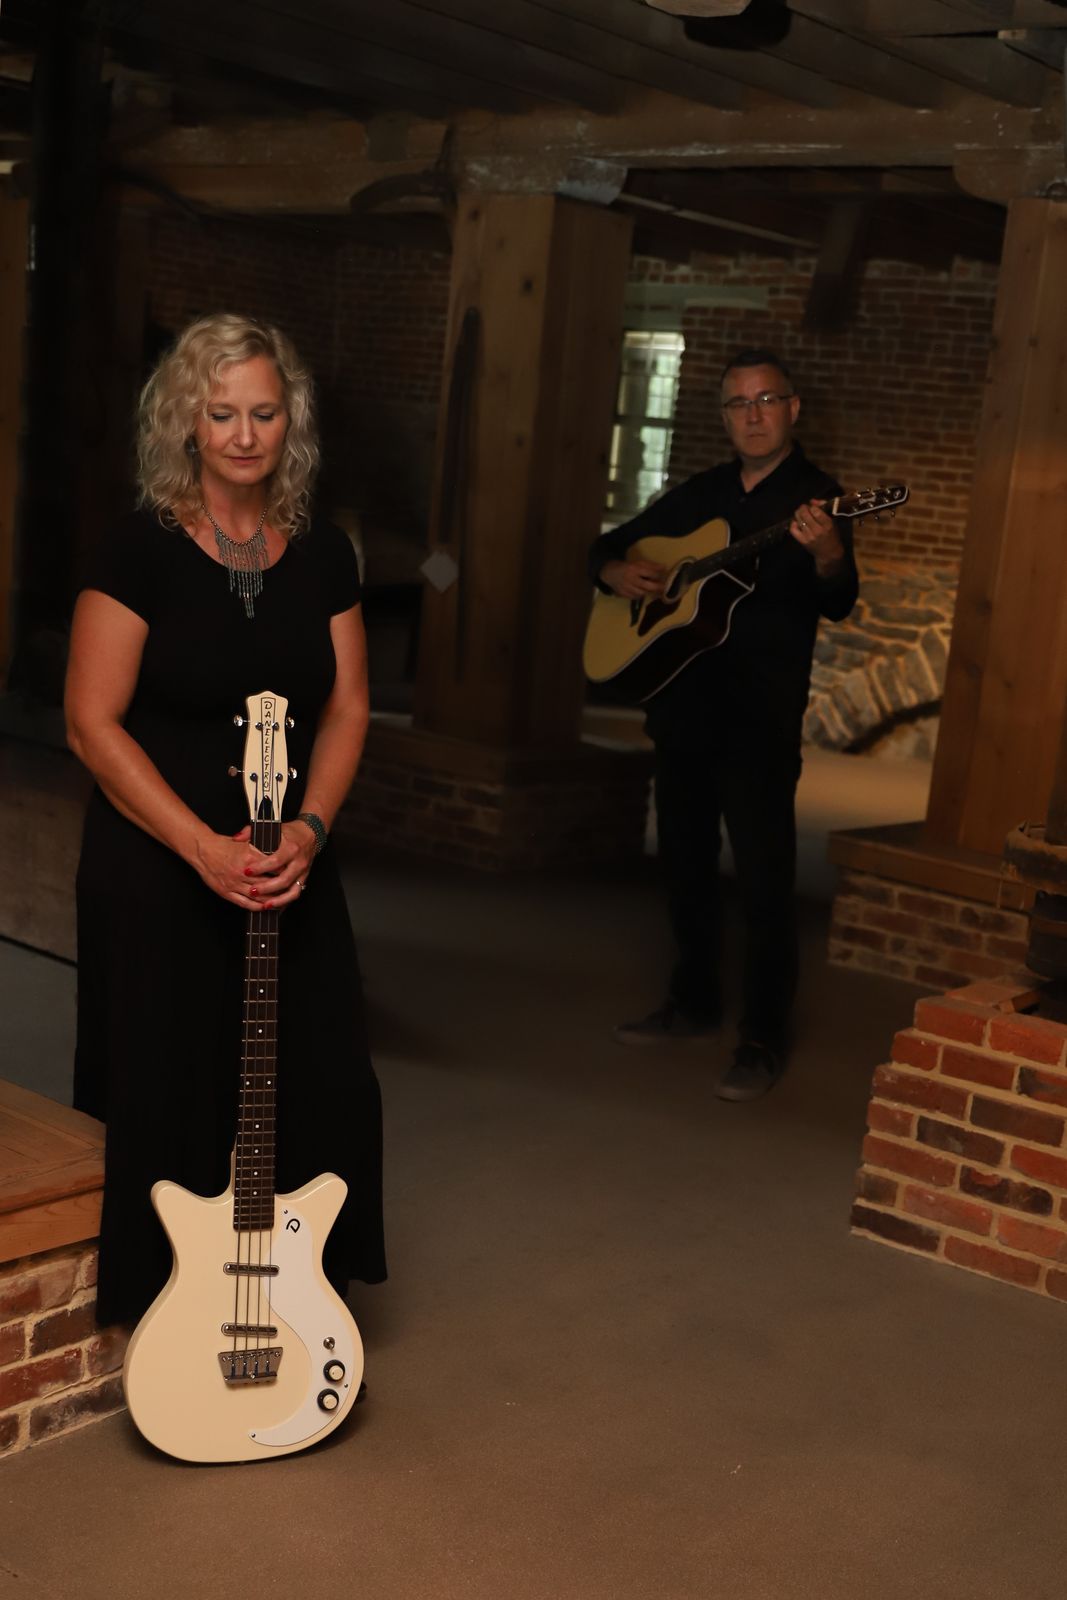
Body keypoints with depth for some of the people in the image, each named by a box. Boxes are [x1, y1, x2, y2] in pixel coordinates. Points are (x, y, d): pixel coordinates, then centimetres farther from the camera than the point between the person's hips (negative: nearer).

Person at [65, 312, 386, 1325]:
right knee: (170, 1100, 2)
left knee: (318, 1092, 6)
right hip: (155, 871, -4)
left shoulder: (322, 555, 4)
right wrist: (204, 849, -20)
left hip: (291, 866, 5)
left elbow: (346, 708, 7)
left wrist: (308, 829, -10)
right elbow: (93, 724, -12)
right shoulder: (141, 551, -10)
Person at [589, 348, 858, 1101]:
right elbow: (610, 544, 21)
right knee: (686, 862, 15)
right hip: (684, 706, 6)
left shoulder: (815, 497, -4)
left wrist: (827, 554, -41)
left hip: (761, 719, -6)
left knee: (764, 877, -6)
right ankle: (695, 1001, 30)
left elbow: (837, 602, -19)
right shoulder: (700, 494, 13)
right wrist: (617, 571, -3)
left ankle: (764, 1039, 1)